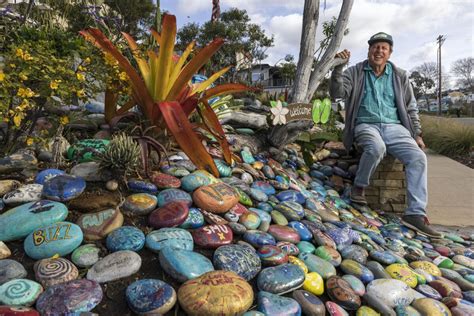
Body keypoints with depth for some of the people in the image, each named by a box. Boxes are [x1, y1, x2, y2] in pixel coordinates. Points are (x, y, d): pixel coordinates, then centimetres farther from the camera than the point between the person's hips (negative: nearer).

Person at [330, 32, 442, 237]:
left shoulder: (400, 76, 14)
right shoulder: (355, 72, 6)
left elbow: (411, 108, 19)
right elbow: (337, 93, -9)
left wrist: (417, 134, 12)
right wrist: (339, 68, -23)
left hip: (394, 127, 4)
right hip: (366, 125, -3)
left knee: (418, 157, -21)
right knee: (377, 147, -38)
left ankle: (415, 213, -17)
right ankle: (359, 186, -11)